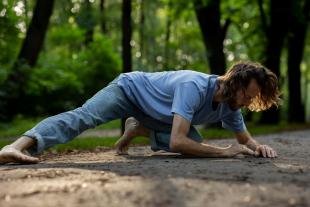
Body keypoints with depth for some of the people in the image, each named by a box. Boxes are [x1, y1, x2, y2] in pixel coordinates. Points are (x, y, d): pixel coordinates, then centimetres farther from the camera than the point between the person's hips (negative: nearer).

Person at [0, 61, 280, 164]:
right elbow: (177, 142, -46)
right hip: (130, 89, -8)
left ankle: (139, 129, 6)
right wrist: (226, 151, -41)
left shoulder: (230, 105, -13)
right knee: (82, 117, -30)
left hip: (157, 114, 8)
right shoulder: (194, 87, -39)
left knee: (195, 142, -6)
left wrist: (258, 146, -18)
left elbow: (245, 137, 6)